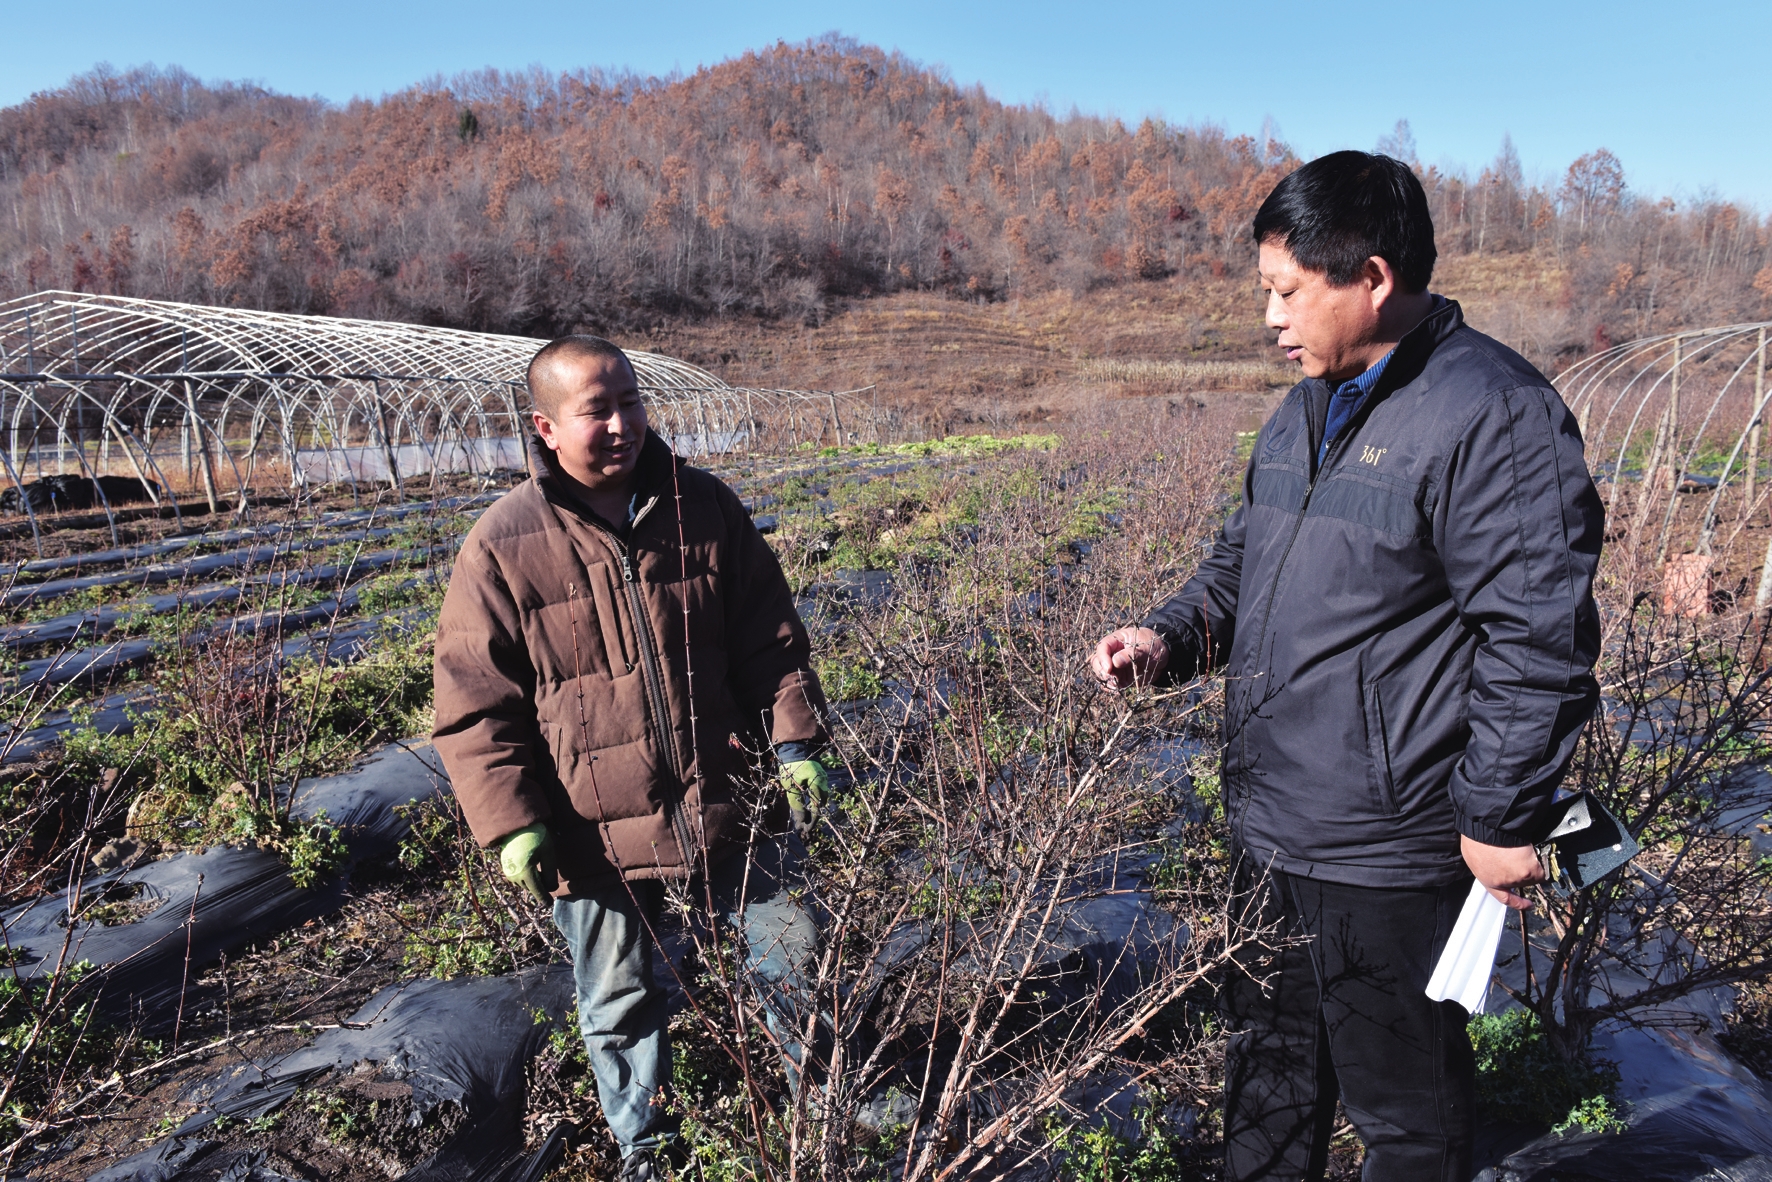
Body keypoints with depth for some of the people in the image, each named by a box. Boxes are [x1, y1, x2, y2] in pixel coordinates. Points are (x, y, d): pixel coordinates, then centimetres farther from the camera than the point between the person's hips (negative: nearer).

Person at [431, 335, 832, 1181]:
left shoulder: (704, 507, -2)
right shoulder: (504, 547, -10)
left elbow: (771, 639, 4)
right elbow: (475, 704, -6)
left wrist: (795, 741, -4)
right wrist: (511, 823, -10)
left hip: (725, 801, 2)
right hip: (596, 831, -1)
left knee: (790, 953, 15)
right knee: (617, 1004, 16)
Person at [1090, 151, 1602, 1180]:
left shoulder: (1494, 414, -18)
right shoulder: (1305, 411, 10)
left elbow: (1537, 638, -19)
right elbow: (1244, 563, 18)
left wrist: (1504, 818, -16)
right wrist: (1170, 639, 1)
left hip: (1387, 857, -8)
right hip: (1270, 828, 8)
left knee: (1404, 1099, 14)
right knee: (1270, 1058, 26)